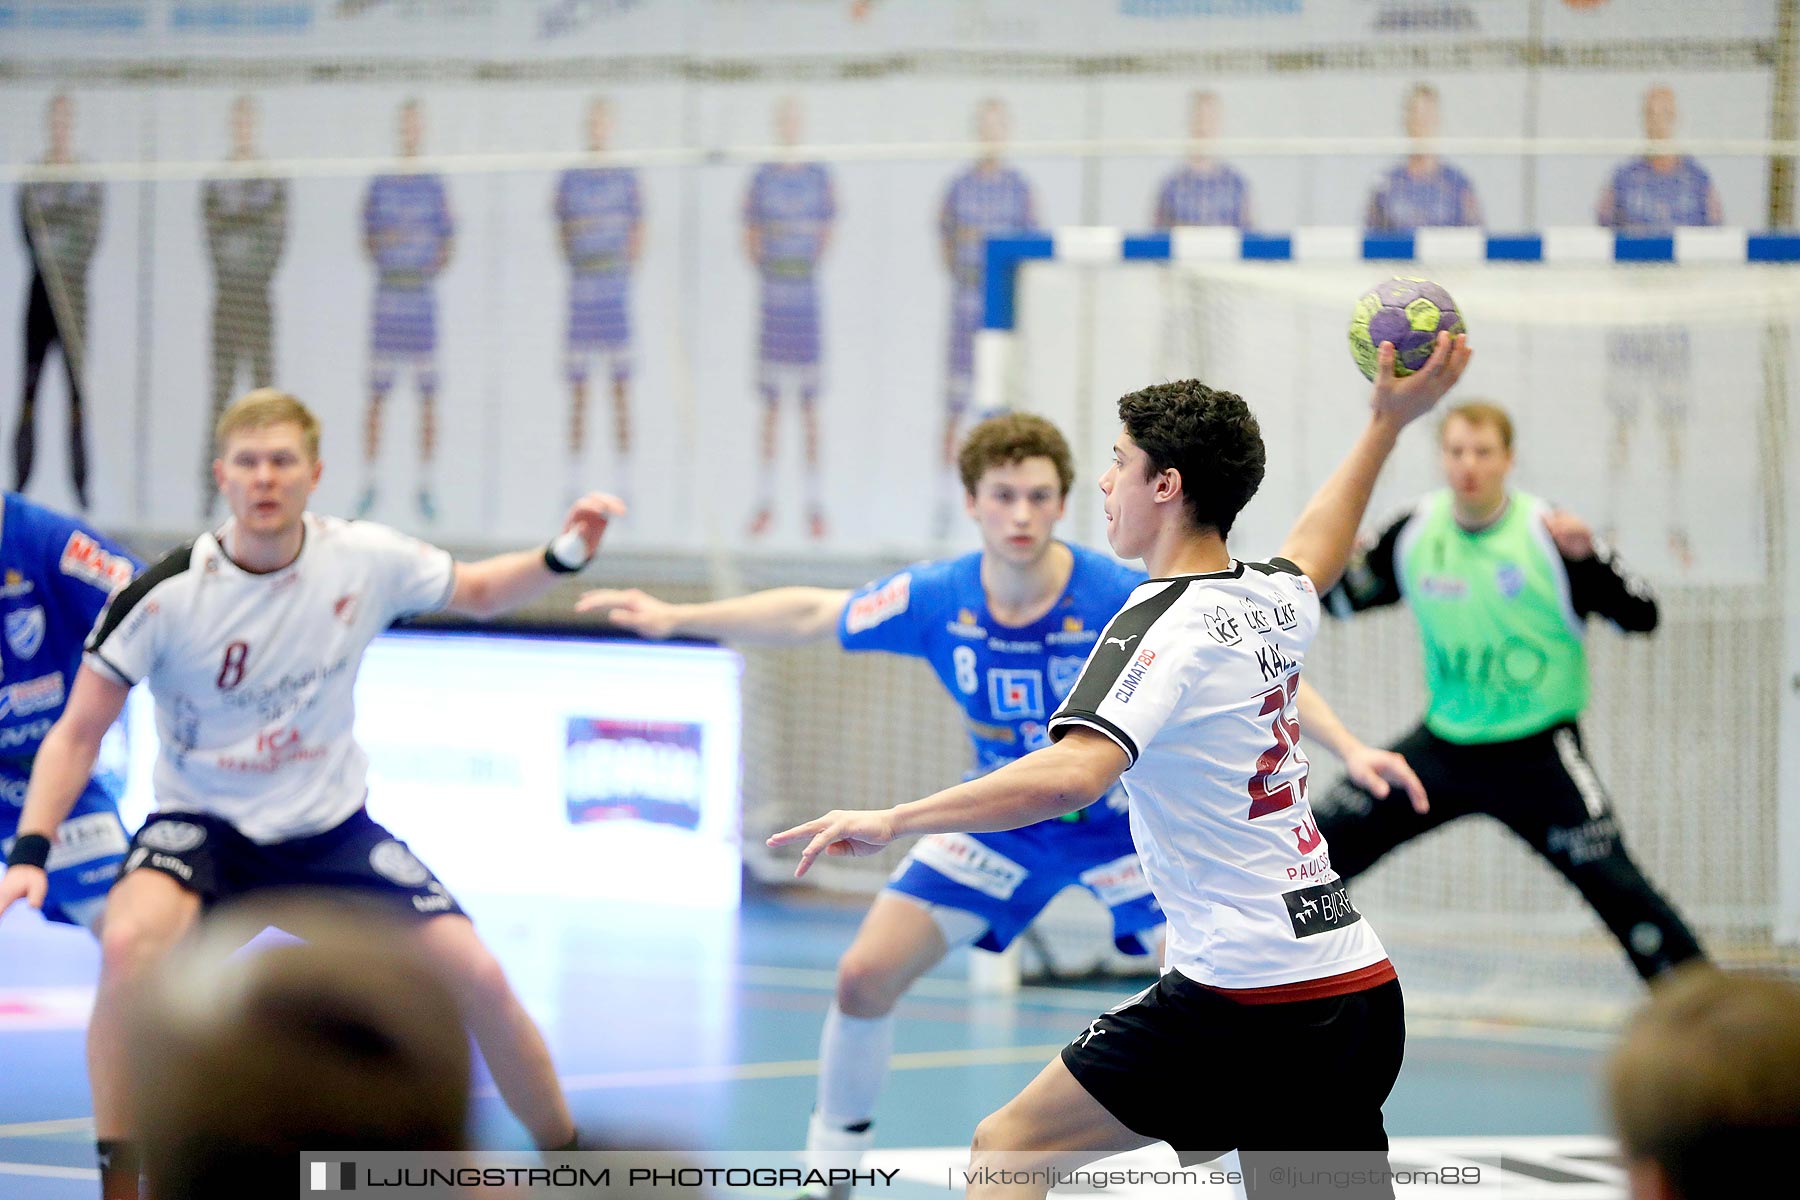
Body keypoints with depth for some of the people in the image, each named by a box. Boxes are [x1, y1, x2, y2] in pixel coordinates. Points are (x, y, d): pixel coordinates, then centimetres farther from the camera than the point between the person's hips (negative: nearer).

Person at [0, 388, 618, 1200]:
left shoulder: (365, 560, -9)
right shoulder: (167, 594, -17)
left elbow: (477, 591, 11)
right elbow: (78, 732, -10)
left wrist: (564, 556, -7)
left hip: (332, 828, 2)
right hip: (200, 824, -2)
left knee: (478, 978, -11)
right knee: (130, 944, -35)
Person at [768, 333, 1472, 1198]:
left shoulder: (1162, 626, -12)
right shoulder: (1274, 599, 12)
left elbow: (1072, 775, -29)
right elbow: (1313, 552, 40)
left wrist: (891, 821, -29)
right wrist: (1387, 424, 51)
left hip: (1245, 992, -8)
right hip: (1362, 981, 8)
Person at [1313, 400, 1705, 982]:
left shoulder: (1549, 535, -13)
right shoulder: (1416, 531, 0)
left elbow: (1641, 617, -16)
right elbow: (1344, 600, 14)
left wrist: (1588, 556, -33)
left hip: (1536, 755, -5)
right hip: (1442, 747, 5)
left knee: (1612, 882, -16)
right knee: (1323, 844, 2)